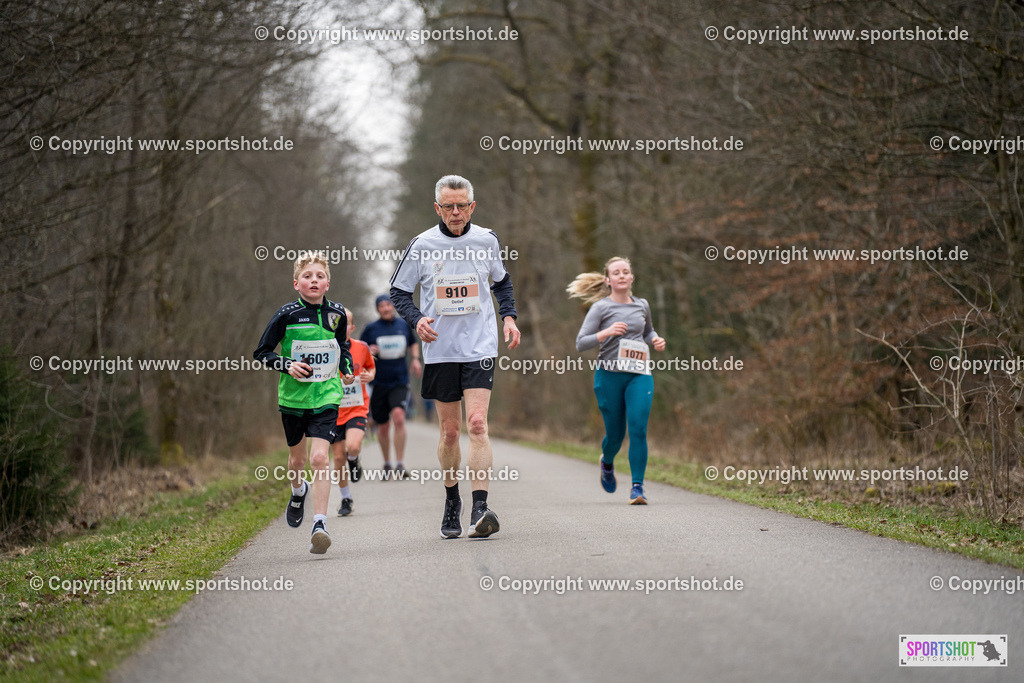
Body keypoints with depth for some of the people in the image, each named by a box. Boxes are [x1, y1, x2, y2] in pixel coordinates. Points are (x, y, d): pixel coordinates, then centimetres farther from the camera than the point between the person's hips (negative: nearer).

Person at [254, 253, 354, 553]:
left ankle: (320, 524, -17)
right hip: (293, 396, 0)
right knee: (297, 458, 18)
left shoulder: (336, 314, 0)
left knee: (319, 457, -16)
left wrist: (346, 367, 5)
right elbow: (261, 352, -3)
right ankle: (298, 490, 52)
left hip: (326, 396, 0)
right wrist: (287, 365, -17)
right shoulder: (286, 315, -9)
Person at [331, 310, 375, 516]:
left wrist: (370, 376, -5)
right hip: (334, 412, 1)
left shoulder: (361, 348, -2)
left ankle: (353, 460, 12)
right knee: (338, 458, 3)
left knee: (353, 446, -26)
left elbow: (371, 367, 17)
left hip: (357, 409, -1)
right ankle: (346, 500, 22)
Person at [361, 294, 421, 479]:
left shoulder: (403, 325, 7)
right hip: (378, 383, 0)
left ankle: (400, 464, -20)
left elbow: (413, 343, 25)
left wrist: (415, 359, 7)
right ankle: (387, 464, 29)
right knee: (383, 427, 6)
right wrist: (368, 352, -15)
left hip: (399, 382, 0)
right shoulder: (371, 329, 1)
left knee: (398, 417, -22)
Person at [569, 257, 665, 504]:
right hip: (609, 375, -2)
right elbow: (581, 343, -6)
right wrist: (606, 333, -21)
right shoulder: (601, 307, -1)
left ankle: (637, 487, -10)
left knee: (638, 429, -13)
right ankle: (607, 463, 42)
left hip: (639, 375, 2)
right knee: (615, 432, 6)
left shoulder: (642, 305, 11)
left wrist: (655, 340, 8)